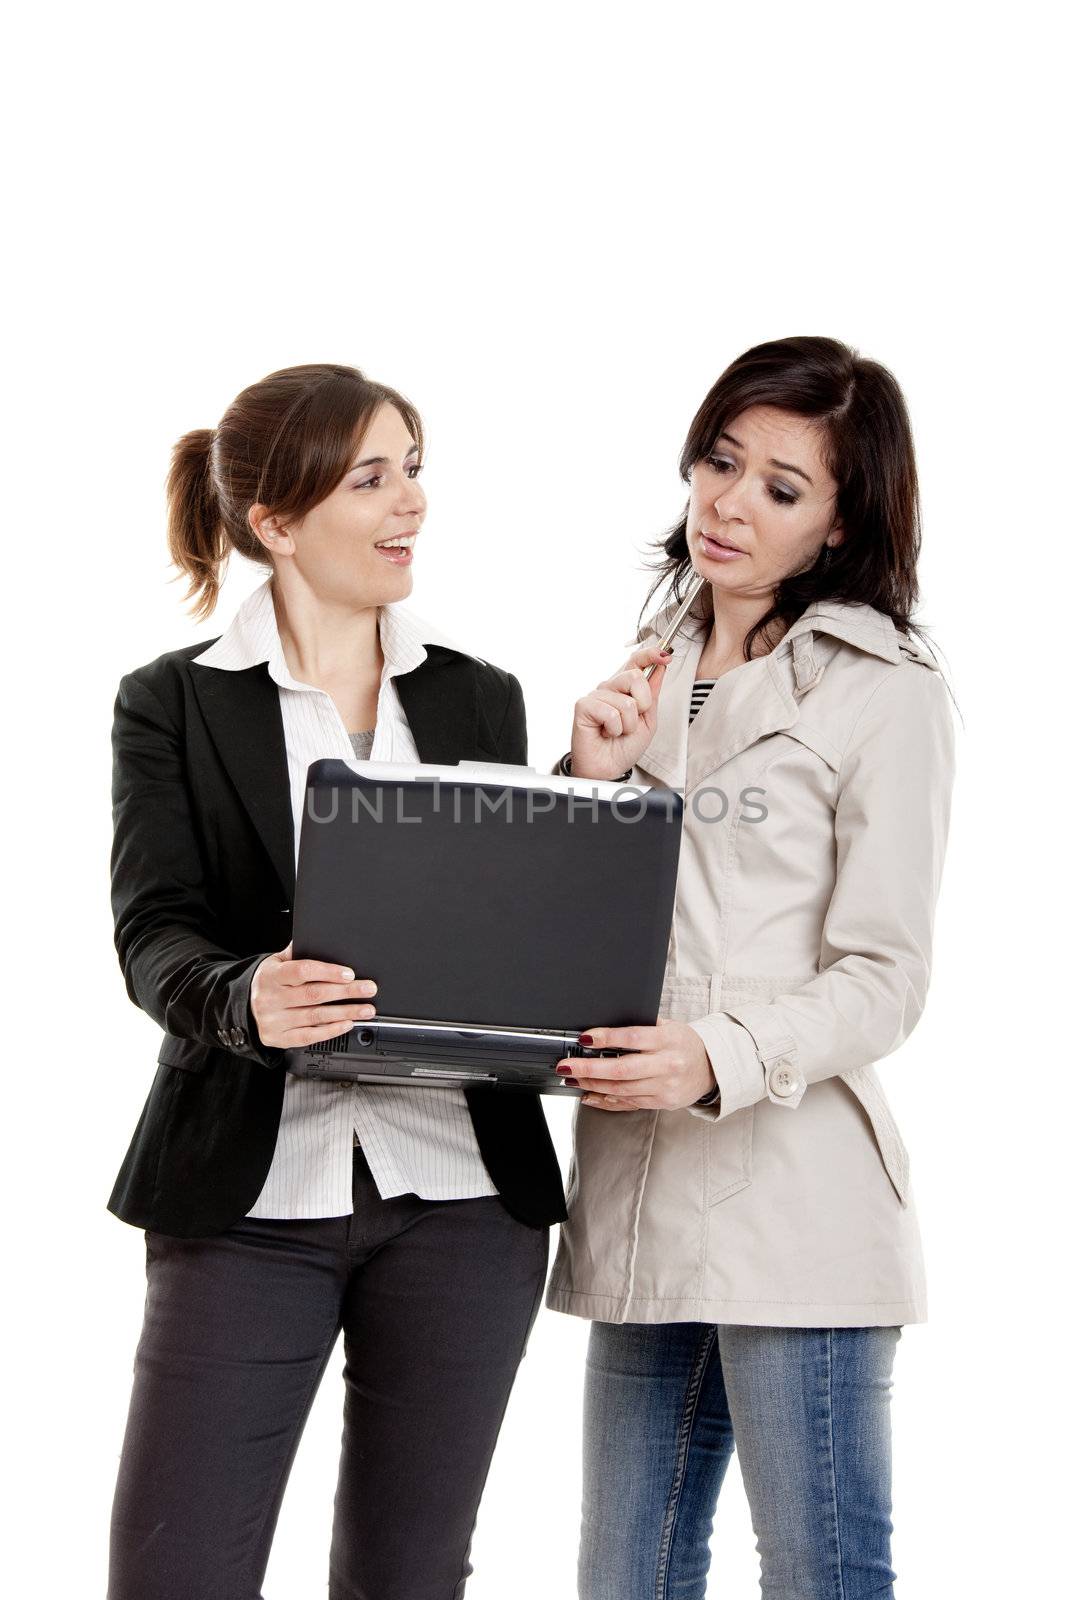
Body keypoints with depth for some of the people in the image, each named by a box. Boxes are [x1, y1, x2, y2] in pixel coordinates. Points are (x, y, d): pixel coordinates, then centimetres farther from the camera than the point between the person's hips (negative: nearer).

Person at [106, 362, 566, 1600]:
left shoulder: (480, 700, 12)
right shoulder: (173, 704, 2)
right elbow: (154, 936, -8)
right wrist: (245, 999, -30)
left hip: (460, 1186, 3)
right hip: (250, 1189, -3)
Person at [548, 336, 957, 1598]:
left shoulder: (886, 692, -2)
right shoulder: (650, 675, 17)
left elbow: (881, 979, -8)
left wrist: (722, 1058, -25)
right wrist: (592, 781, -2)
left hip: (794, 1198, -6)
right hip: (636, 1194, 6)